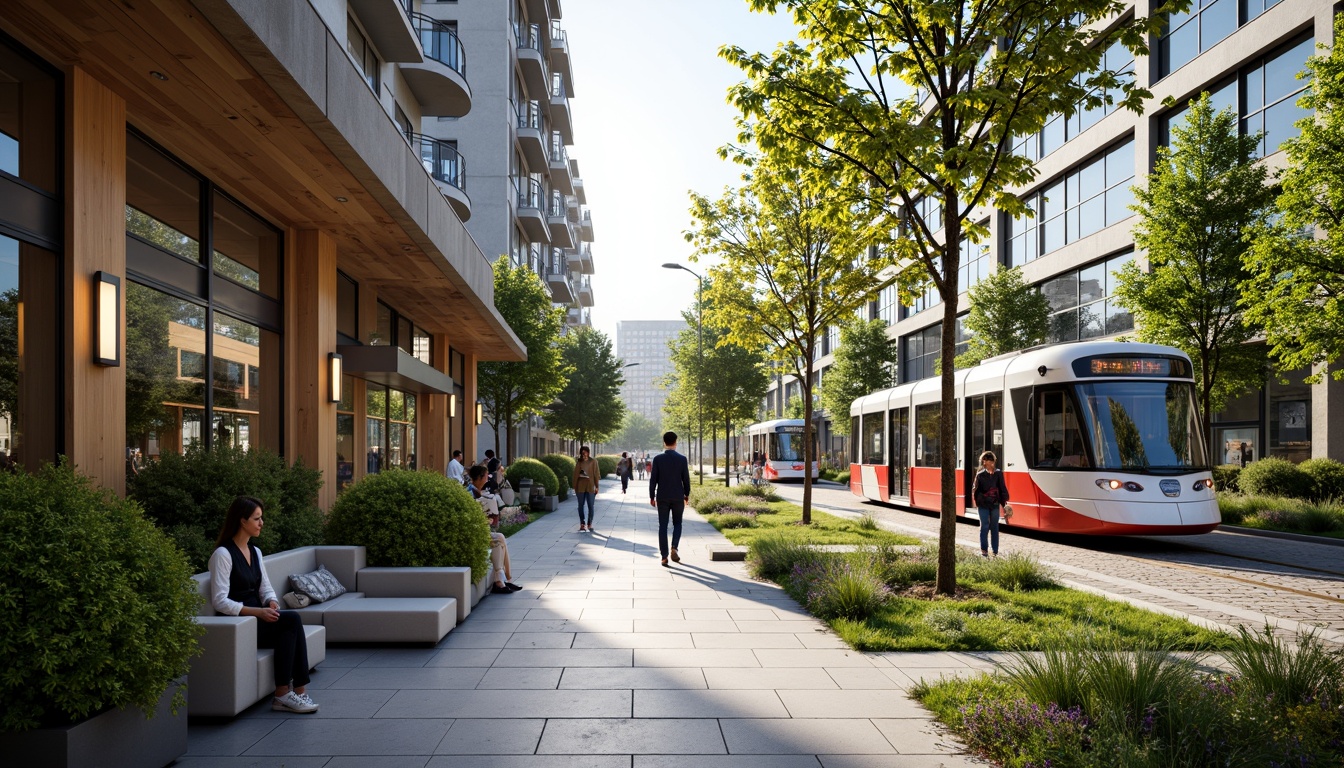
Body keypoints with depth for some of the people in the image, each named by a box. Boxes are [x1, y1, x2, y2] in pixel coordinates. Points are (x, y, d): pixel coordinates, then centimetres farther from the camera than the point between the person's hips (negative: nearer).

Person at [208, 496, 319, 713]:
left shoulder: (255, 551, 13)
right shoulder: (223, 554, -11)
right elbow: (220, 601, -18)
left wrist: (272, 603, -8)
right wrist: (258, 611, -24)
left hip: (257, 618, 6)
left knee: (289, 627, -26)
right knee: (292, 619, -27)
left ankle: (284, 694, -23)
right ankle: (297, 690, -21)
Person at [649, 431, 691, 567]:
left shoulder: (658, 459, -6)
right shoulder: (682, 459, -6)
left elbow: (653, 479, -5)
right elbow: (686, 479, -2)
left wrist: (651, 497, 4)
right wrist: (687, 494, 13)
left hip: (662, 497, 0)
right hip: (678, 497, 0)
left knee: (663, 526, 6)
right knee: (677, 523, 16)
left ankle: (664, 556, 3)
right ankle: (674, 548, -6)